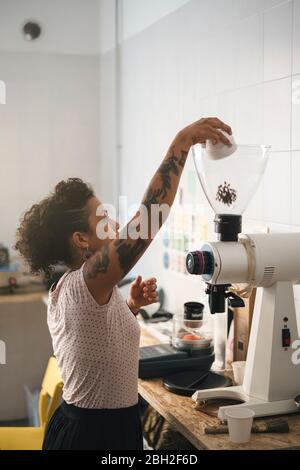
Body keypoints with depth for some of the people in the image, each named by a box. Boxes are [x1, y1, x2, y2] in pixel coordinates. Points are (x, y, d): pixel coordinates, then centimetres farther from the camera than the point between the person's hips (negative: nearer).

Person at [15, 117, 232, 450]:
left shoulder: (65, 290, 5)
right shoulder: (85, 283, -25)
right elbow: (149, 217, -34)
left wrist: (131, 306, 4)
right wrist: (181, 142, -31)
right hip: (100, 434, -9)